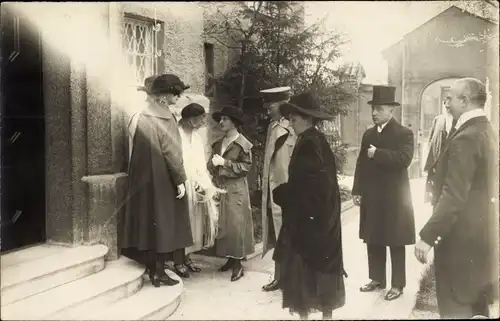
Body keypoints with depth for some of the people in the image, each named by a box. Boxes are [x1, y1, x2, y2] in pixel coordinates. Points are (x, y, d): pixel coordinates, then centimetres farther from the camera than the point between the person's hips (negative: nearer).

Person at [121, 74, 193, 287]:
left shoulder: (144, 116, 9)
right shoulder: (164, 118, -14)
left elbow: (138, 150, 13)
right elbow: (171, 152, -16)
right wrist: (180, 180, -12)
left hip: (144, 180, 7)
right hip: (163, 180, -7)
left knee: (149, 222, 12)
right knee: (163, 223, 1)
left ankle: (151, 269, 20)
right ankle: (158, 272, 5)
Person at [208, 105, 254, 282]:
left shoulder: (243, 144, -7)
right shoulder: (218, 143, 14)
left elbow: (246, 166, -13)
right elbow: (210, 164, 12)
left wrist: (225, 163, -15)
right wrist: (213, 164, -10)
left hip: (236, 190, -6)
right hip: (220, 188, 7)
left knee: (236, 225, -5)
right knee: (223, 224, 9)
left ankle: (238, 263, 3)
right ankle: (230, 259, 19)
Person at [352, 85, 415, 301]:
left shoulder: (404, 133, -6)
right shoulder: (368, 134, 12)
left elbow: (404, 159, -22)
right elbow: (361, 163, 12)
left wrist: (377, 153, -20)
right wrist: (357, 190, 6)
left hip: (394, 198, -6)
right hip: (371, 198, 6)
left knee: (395, 243, 4)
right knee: (373, 241, 12)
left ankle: (397, 284, 16)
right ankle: (377, 279, 26)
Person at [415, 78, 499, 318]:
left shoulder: (465, 138, -21)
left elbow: (453, 197, -26)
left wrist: (427, 236, -22)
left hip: (463, 238, -10)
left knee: (456, 310, 1)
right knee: (476, 307, 20)